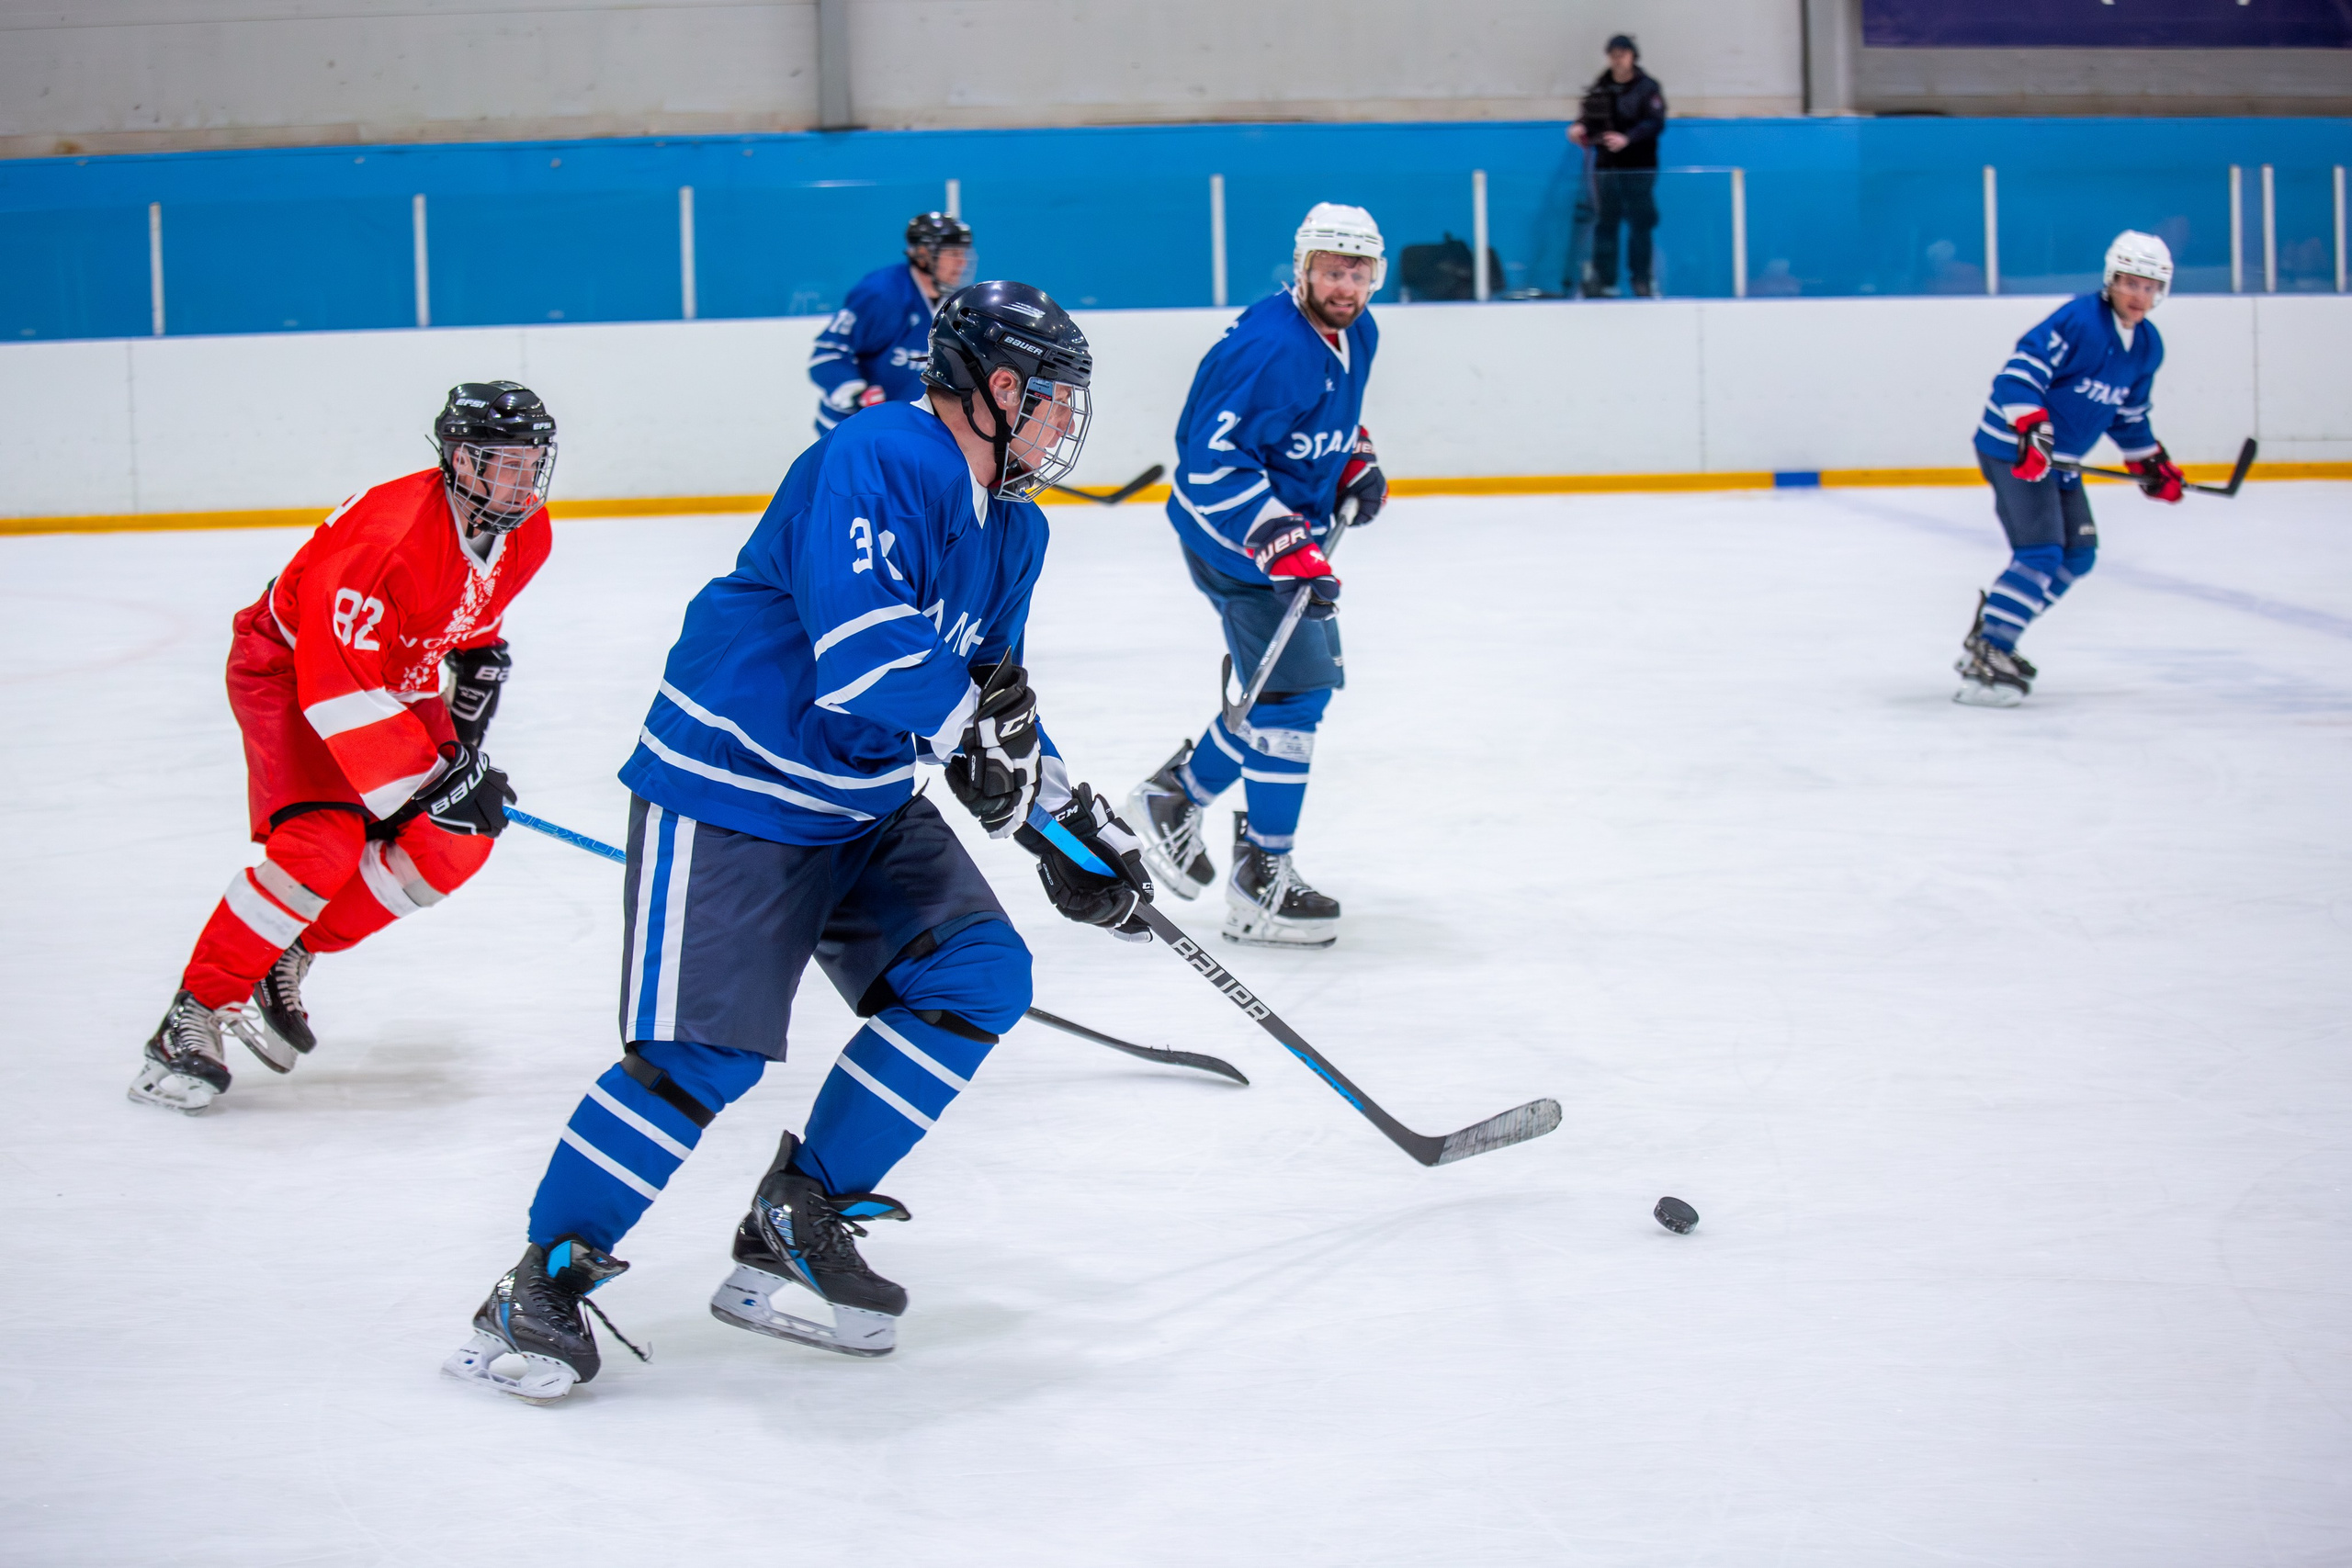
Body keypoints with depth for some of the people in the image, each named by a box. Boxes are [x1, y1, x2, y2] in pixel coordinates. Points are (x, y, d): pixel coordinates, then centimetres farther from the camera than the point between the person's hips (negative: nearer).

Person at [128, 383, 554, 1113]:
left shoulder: (526, 535, -10)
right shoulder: (392, 539, -36)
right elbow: (338, 692, -36)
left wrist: (480, 661, 3)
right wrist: (429, 779, -36)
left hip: (395, 673, 8)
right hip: (288, 666, -8)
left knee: (457, 843, -6)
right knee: (323, 846, -25)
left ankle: (288, 960, 8)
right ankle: (192, 1017, -14)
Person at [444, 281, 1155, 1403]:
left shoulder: (1011, 529, 10)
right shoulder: (872, 463, -21)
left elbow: (997, 706, 17)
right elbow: (864, 654, -32)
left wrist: (1073, 823, 8)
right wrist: (975, 723, -20)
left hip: (861, 806, 9)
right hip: (728, 793, -9)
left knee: (978, 974, -4)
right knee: (701, 1055, -15)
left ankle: (796, 1224, 6)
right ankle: (542, 1286, -1)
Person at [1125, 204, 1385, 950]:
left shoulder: (1356, 333, 4)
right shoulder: (1272, 348, -27)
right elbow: (1215, 462, -31)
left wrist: (1359, 463, 9)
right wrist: (1288, 549, -35)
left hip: (1293, 529, 10)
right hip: (1236, 535, -10)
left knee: (1313, 679, 17)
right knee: (1293, 690, -12)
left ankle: (1176, 793, 32)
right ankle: (1261, 883, -5)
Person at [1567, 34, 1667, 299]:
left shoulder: (1647, 87, -5)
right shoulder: (1600, 87, 9)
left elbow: (1655, 123, -14)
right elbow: (1591, 116, 14)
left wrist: (1627, 139, -27)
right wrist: (1580, 127, -10)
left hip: (1638, 168, -4)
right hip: (1606, 166, 4)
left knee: (1640, 224, -1)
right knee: (1605, 223, 4)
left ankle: (1642, 279, 7)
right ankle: (1603, 279, 9)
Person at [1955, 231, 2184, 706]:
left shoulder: (2148, 347, 9)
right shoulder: (2079, 319, -20)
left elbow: (2129, 413, 23)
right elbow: (2022, 369, -27)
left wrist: (2151, 462, 21)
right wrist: (2031, 429, -37)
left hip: (2058, 459, 9)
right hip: (2013, 447, -9)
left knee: (2078, 554, 11)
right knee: (2041, 554, -19)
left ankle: (1989, 636, 20)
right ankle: (1984, 662, -21)